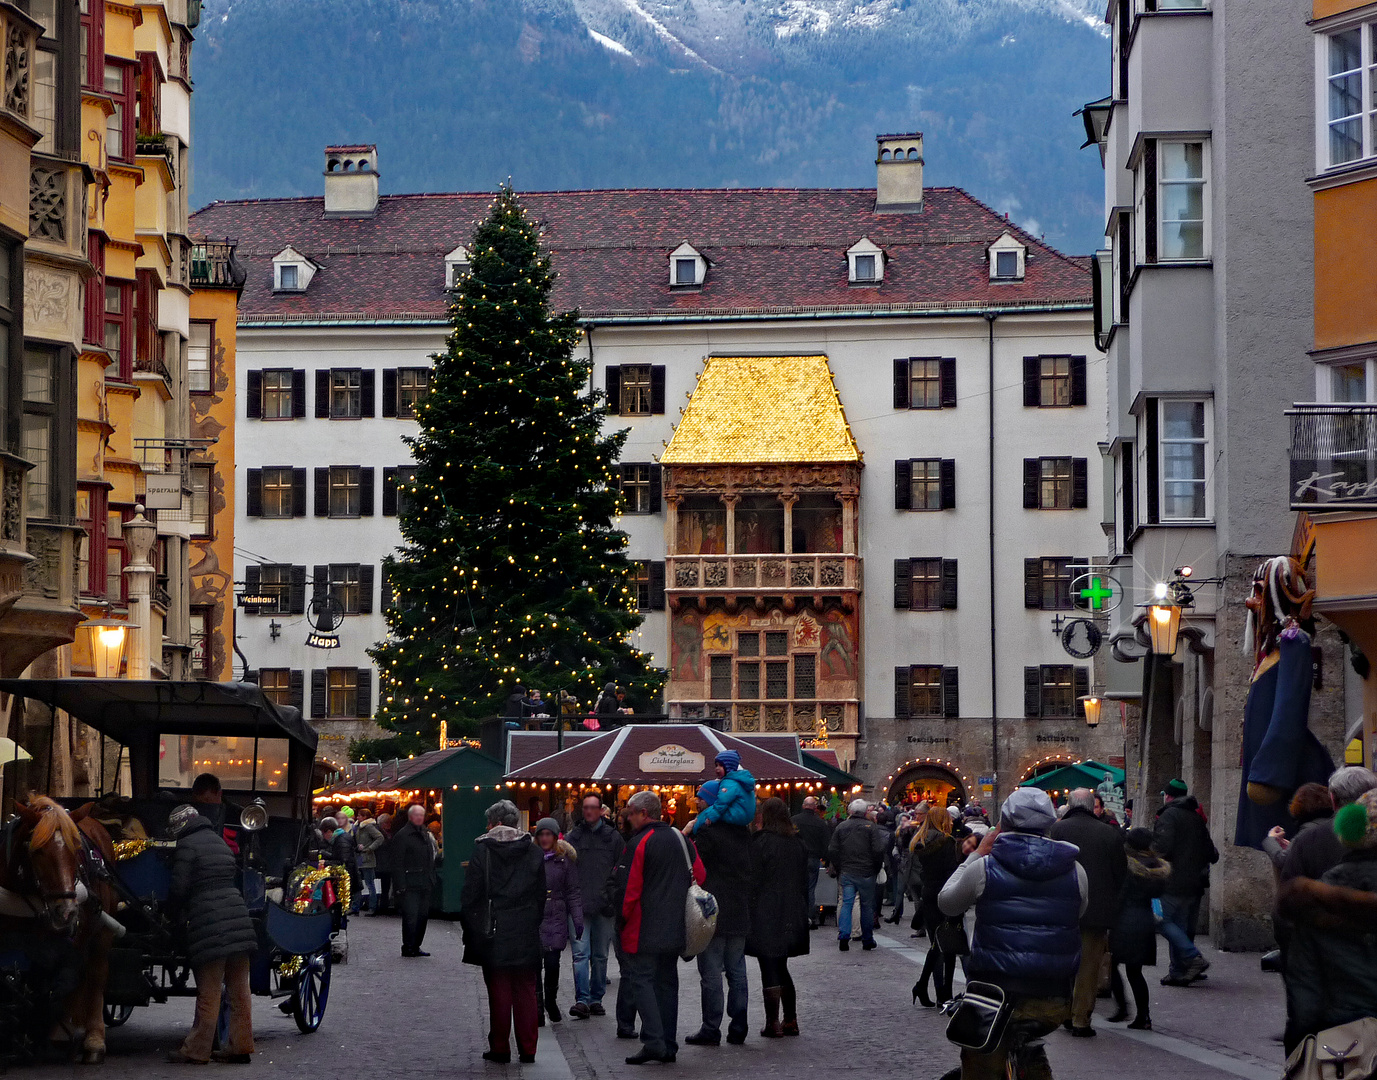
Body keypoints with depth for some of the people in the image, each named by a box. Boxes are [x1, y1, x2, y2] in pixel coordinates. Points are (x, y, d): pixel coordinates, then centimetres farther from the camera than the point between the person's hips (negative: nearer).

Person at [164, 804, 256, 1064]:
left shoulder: (187, 846, -5)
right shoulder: (219, 841, 19)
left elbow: (179, 888, -9)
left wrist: (174, 913, 11)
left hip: (208, 921, -7)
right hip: (238, 915, 7)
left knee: (209, 991, -4)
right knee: (239, 989, 8)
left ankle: (196, 1050, 3)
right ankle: (240, 1046, 11)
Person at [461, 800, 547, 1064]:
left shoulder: (482, 850, -7)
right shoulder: (534, 852, 2)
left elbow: (471, 894, -5)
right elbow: (541, 894, 6)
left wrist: (471, 929, 4)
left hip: (494, 933, -2)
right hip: (526, 934, 2)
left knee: (499, 993, 4)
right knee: (526, 992, 8)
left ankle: (500, 1049, 7)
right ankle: (527, 1050, 9)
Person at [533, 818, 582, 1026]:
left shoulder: (565, 859, 6)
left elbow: (573, 892, 8)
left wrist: (578, 919, 1)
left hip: (556, 918, 0)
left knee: (553, 962, -6)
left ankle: (551, 1002, 18)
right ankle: (538, 1008, 4)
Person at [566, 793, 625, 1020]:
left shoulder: (613, 837, 6)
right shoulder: (572, 837, 6)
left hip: (605, 906, 1)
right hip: (579, 906, -1)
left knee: (600, 955, 9)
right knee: (581, 953, -10)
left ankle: (596, 999, 17)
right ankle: (582, 1000, -13)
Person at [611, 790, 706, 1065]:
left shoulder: (638, 844, -13)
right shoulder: (681, 839, 9)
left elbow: (627, 890, -14)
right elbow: (700, 876, 15)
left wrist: (621, 921, -1)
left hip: (644, 931, -7)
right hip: (675, 930, 7)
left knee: (640, 980, -4)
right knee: (667, 982, 12)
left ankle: (653, 1041, -16)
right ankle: (668, 1046, 13)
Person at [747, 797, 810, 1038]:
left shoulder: (761, 842, -12)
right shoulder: (798, 843, 9)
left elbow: (753, 880, -12)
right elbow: (804, 880, 14)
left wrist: (748, 911, -5)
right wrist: (802, 913, 20)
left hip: (766, 914, -7)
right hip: (792, 916, 7)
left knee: (769, 970, -3)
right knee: (781, 968, 17)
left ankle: (773, 1023, -4)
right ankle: (790, 1020, 16)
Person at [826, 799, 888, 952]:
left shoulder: (841, 827, 5)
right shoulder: (871, 827, -5)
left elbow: (832, 851, 4)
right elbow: (878, 850, -11)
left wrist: (837, 869, 14)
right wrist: (876, 868, 4)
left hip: (846, 873, 2)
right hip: (866, 873, -2)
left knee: (846, 903, 2)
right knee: (867, 905, 8)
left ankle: (843, 935, -15)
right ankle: (867, 940, 14)